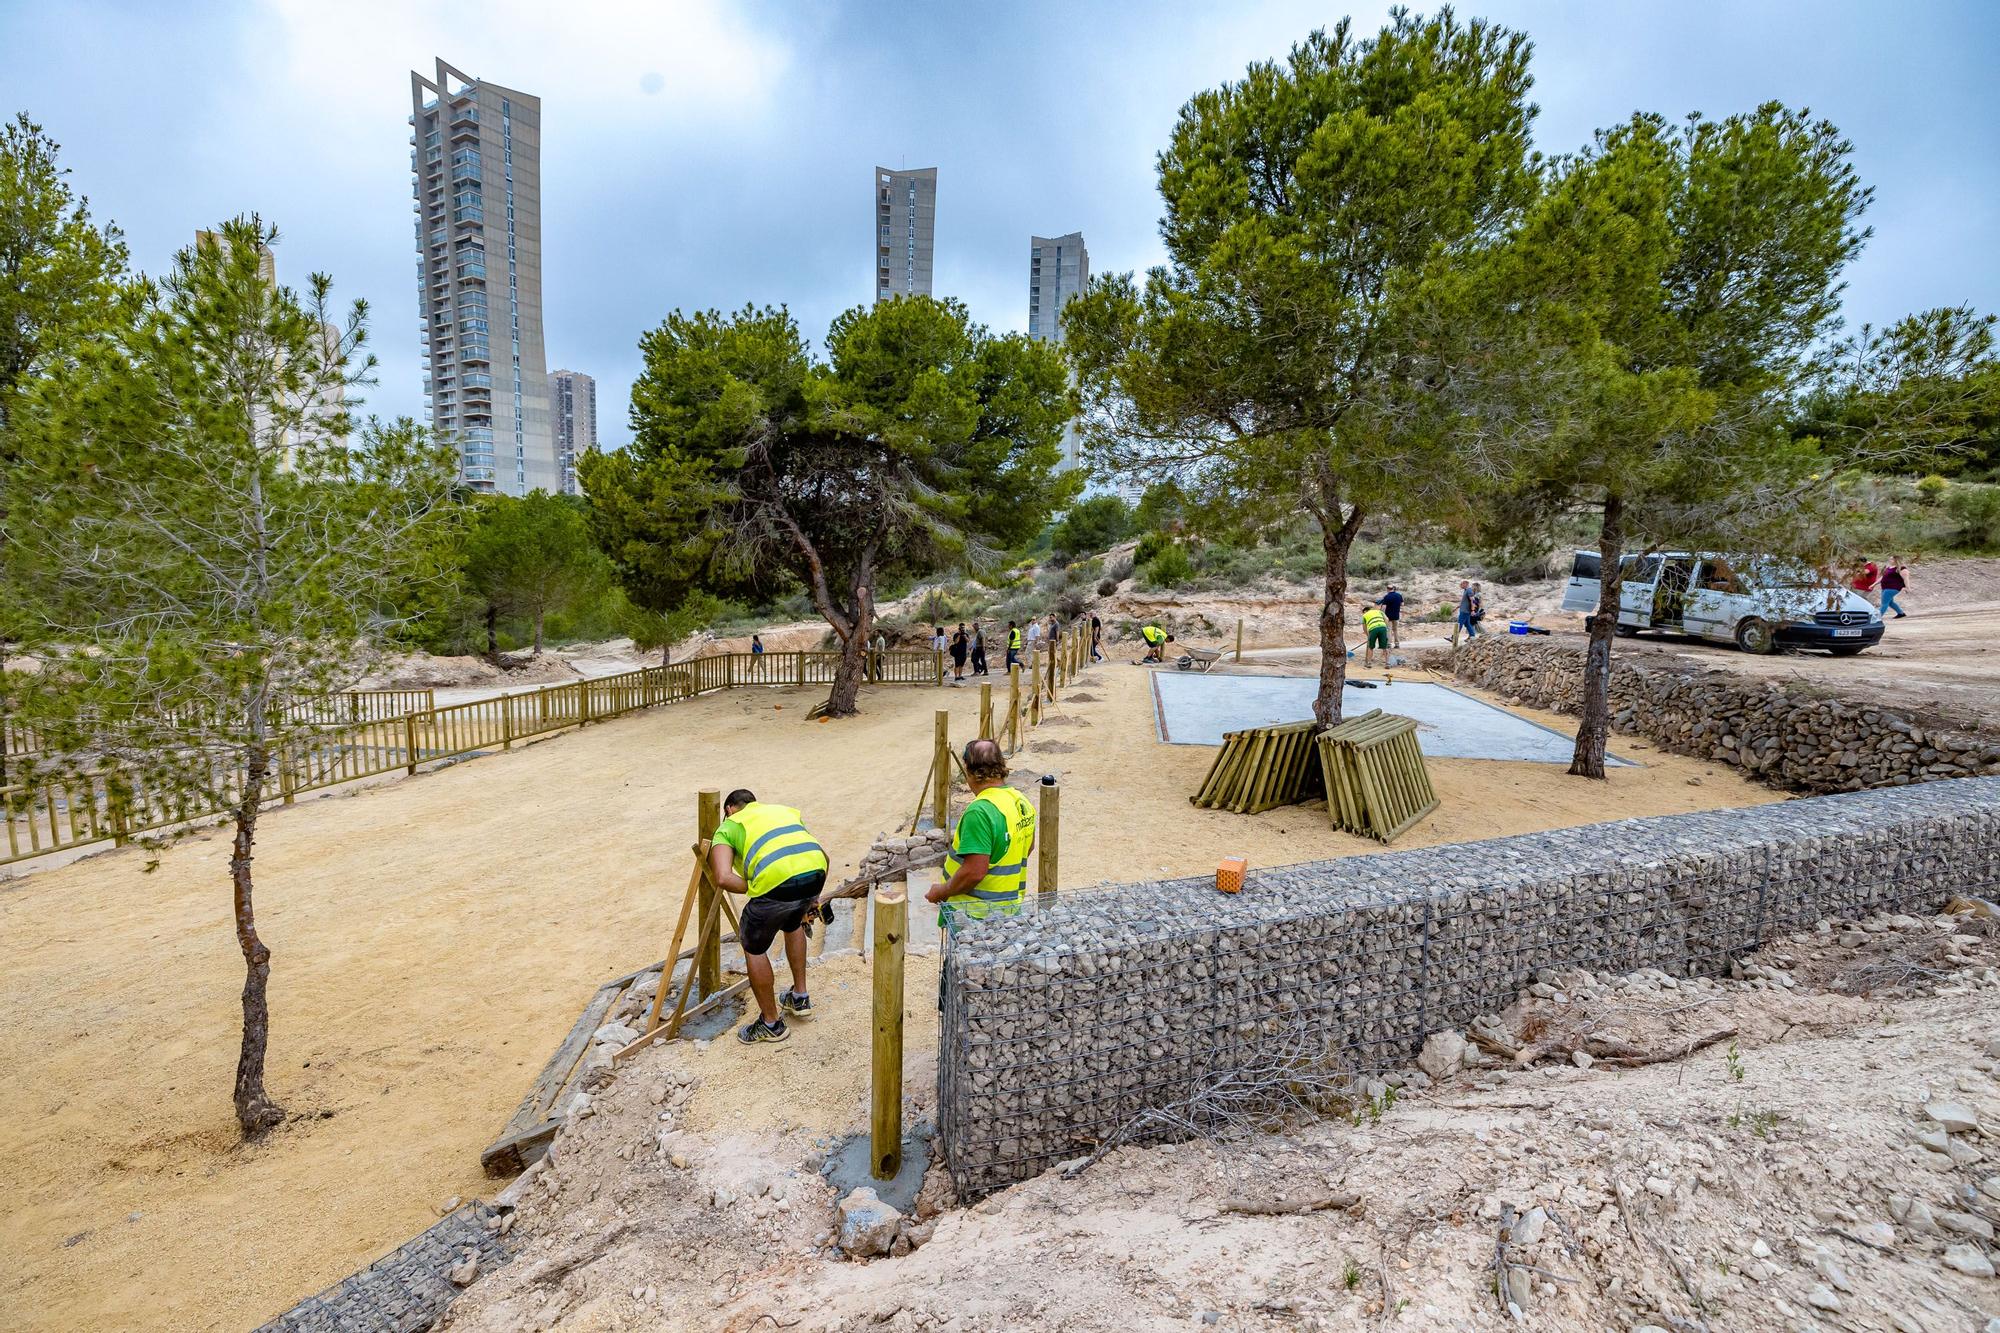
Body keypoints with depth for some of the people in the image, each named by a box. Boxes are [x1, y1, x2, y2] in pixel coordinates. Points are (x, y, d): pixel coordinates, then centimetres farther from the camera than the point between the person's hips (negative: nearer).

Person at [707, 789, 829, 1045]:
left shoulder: (727, 827, 21)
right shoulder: (784, 810, 34)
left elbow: (723, 878, 0)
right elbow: (822, 855, 30)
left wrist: (755, 889, 14)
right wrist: (813, 895, 38)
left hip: (777, 882, -5)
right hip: (816, 873, 5)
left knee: (753, 947, 22)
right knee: (793, 924, 37)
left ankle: (771, 1023, 35)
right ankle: (800, 998, 46)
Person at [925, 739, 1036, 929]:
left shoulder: (980, 811, -25)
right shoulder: (1023, 802, 3)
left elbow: (974, 872, -28)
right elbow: (1028, 847, 19)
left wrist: (941, 892, -13)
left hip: (976, 914, -8)